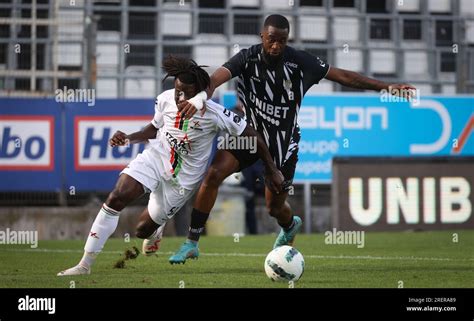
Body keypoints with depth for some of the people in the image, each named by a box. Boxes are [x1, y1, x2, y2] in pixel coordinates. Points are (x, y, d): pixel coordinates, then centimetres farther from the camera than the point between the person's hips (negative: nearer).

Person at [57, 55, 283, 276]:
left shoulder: (214, 114, -21)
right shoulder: (165, 100, -9)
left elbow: (253, 136, -12)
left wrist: (272, 171, -7)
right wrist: (129, 139, -6)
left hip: (183, 178, -2)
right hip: (154, 158, 2)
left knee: (143, 230, 3)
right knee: (116, 198, -22)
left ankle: (156, 230, 47)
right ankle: (85, 265, -15)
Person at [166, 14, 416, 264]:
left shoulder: (300, 62, -15)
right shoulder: (247, 58, -16)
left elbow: (343, 76, -7)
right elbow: (216, 78, -31)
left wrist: (385, 86, -7)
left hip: (283, 141, 0)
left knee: (275, 207, 5)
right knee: (213, 175, -20)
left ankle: (290, 227, 46)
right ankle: (191, 243, -9)